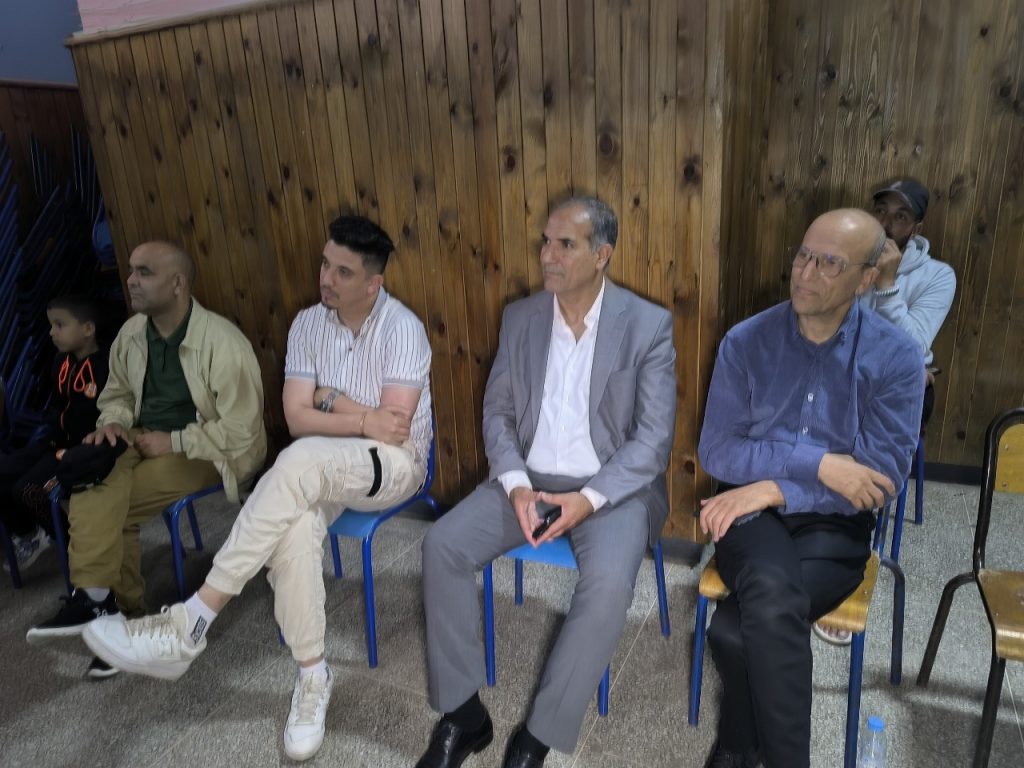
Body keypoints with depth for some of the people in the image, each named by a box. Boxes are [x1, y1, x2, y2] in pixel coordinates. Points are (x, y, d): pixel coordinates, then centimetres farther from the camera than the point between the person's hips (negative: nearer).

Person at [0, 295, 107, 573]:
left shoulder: (104, 367, -20)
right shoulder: (61, 362, 10)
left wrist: (70, 448, -22)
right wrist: (53, 435, 5)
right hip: (58, 441, 9)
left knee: (28, 489, -20)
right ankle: (27, 534, 22)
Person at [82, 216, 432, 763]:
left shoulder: (402, 327, -12)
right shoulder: (307, 325, 4)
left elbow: (395, 429, -17)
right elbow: (296, 419, -2)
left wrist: (332, 399, -8)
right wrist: (364, 420, -13)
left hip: (395, 466, -4)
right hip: (324, 472, 4)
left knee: (301, 459, -36)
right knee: (293, 531, -32)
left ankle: (190, 624, -28)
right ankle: (312, 675, -11)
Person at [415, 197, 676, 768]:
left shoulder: (649, 325, -8)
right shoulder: (519, 318, 4)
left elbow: (654, 437, -10)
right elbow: (497, 411, 4)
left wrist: (589, 499, -23)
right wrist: (516, 485, -13)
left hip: (613, 487, -3)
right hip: (528, 479, 4)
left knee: (609, 583, -31)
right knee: (443, 544, -16)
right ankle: (463, 714, 0)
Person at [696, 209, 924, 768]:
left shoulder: (896, 357, -4)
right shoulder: (746, 342, -2)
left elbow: (883, 477, -9)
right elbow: (716, 450, -4)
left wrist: (775, 488, -18)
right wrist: (817, 462, -16)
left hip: (835, 524, -1)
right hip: (754, 509, 1)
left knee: (733, 628, -28)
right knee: (770, 598, -33)